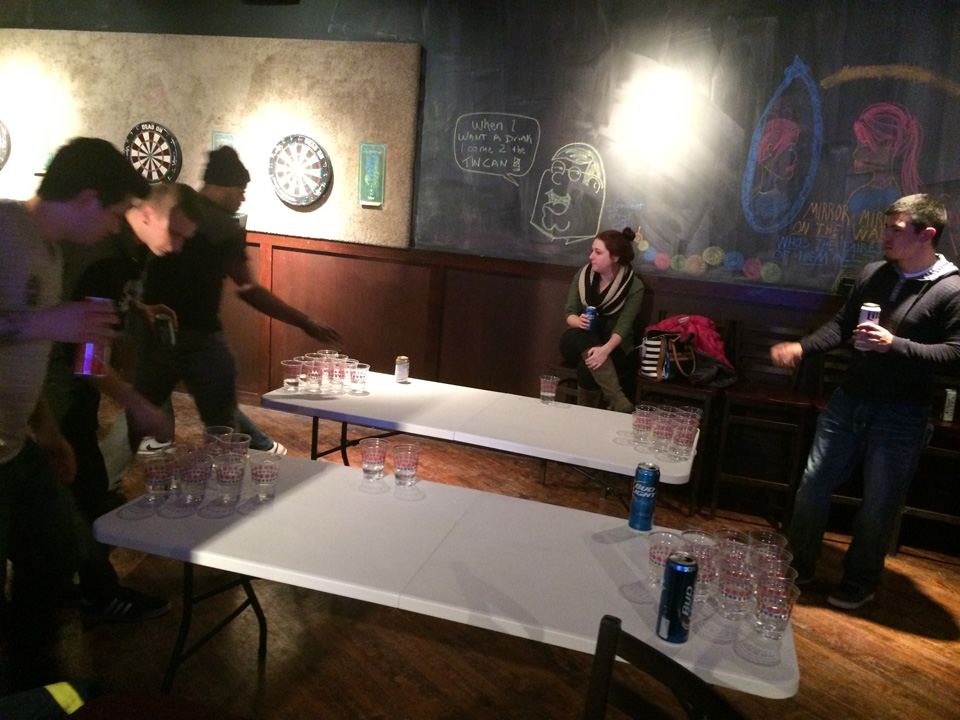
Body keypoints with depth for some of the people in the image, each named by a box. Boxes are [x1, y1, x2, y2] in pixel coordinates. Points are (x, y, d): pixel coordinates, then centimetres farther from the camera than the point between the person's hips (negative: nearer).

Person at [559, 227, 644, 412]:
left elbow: (623, 326, -20)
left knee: (587, 368, -38)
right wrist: (578, 321, -29)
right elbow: (570, 313, -3)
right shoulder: (583, 275, 0)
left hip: (614, 349, -3)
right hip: (578, 343, 3)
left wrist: (605, 350, -41)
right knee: (581, 335, -37)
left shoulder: (634, 286, -10)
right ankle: (619, 402, -45)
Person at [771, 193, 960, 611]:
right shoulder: (874, 274, 6)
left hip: (900, 415, -5)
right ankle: (798, 567, 27)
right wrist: (802, 347, 1)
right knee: (812, 485, 9)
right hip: (848, 401, 5)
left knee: (879, 506, 7)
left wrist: (896, 345, -25)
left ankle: (860, 585, 28)